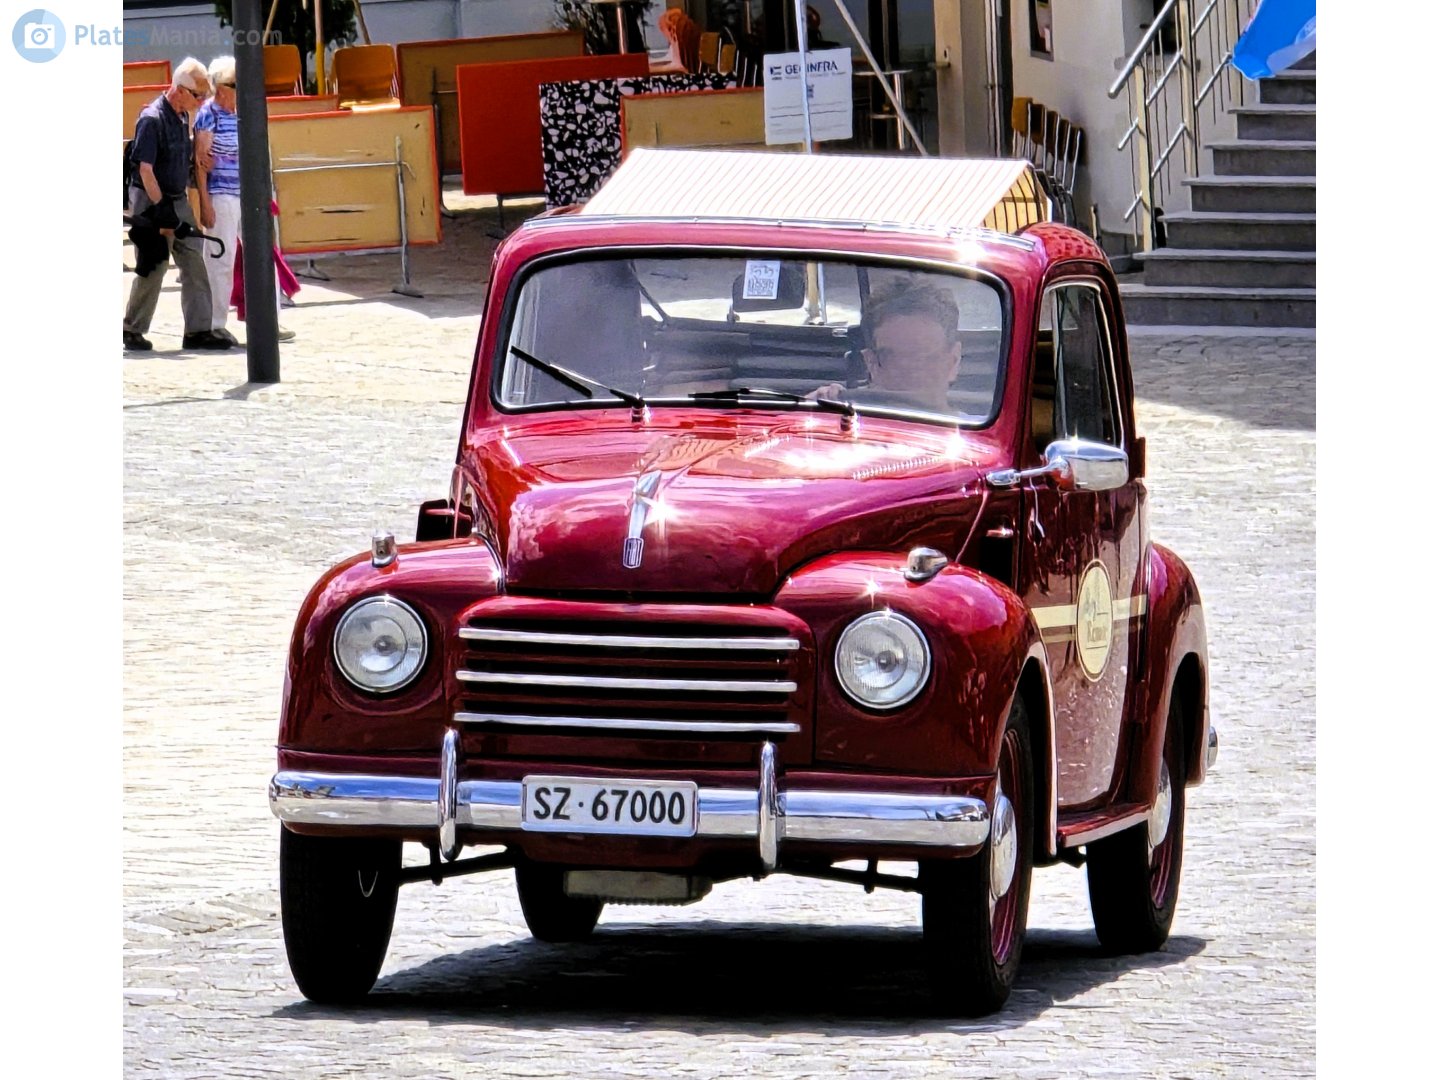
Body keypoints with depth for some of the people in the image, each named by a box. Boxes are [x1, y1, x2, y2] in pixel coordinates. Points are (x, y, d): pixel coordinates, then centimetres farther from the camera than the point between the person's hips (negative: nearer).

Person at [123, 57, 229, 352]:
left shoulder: (182, 117, 9)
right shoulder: (153, 119, -18)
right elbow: (145, 169, -20)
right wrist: (161, 210, -20)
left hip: (178, 201, 8)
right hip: (152, 200, -8)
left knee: (194, 263, 4)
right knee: (154, 267, -3)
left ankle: (197, 330, 5)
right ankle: (133, 331, 10)